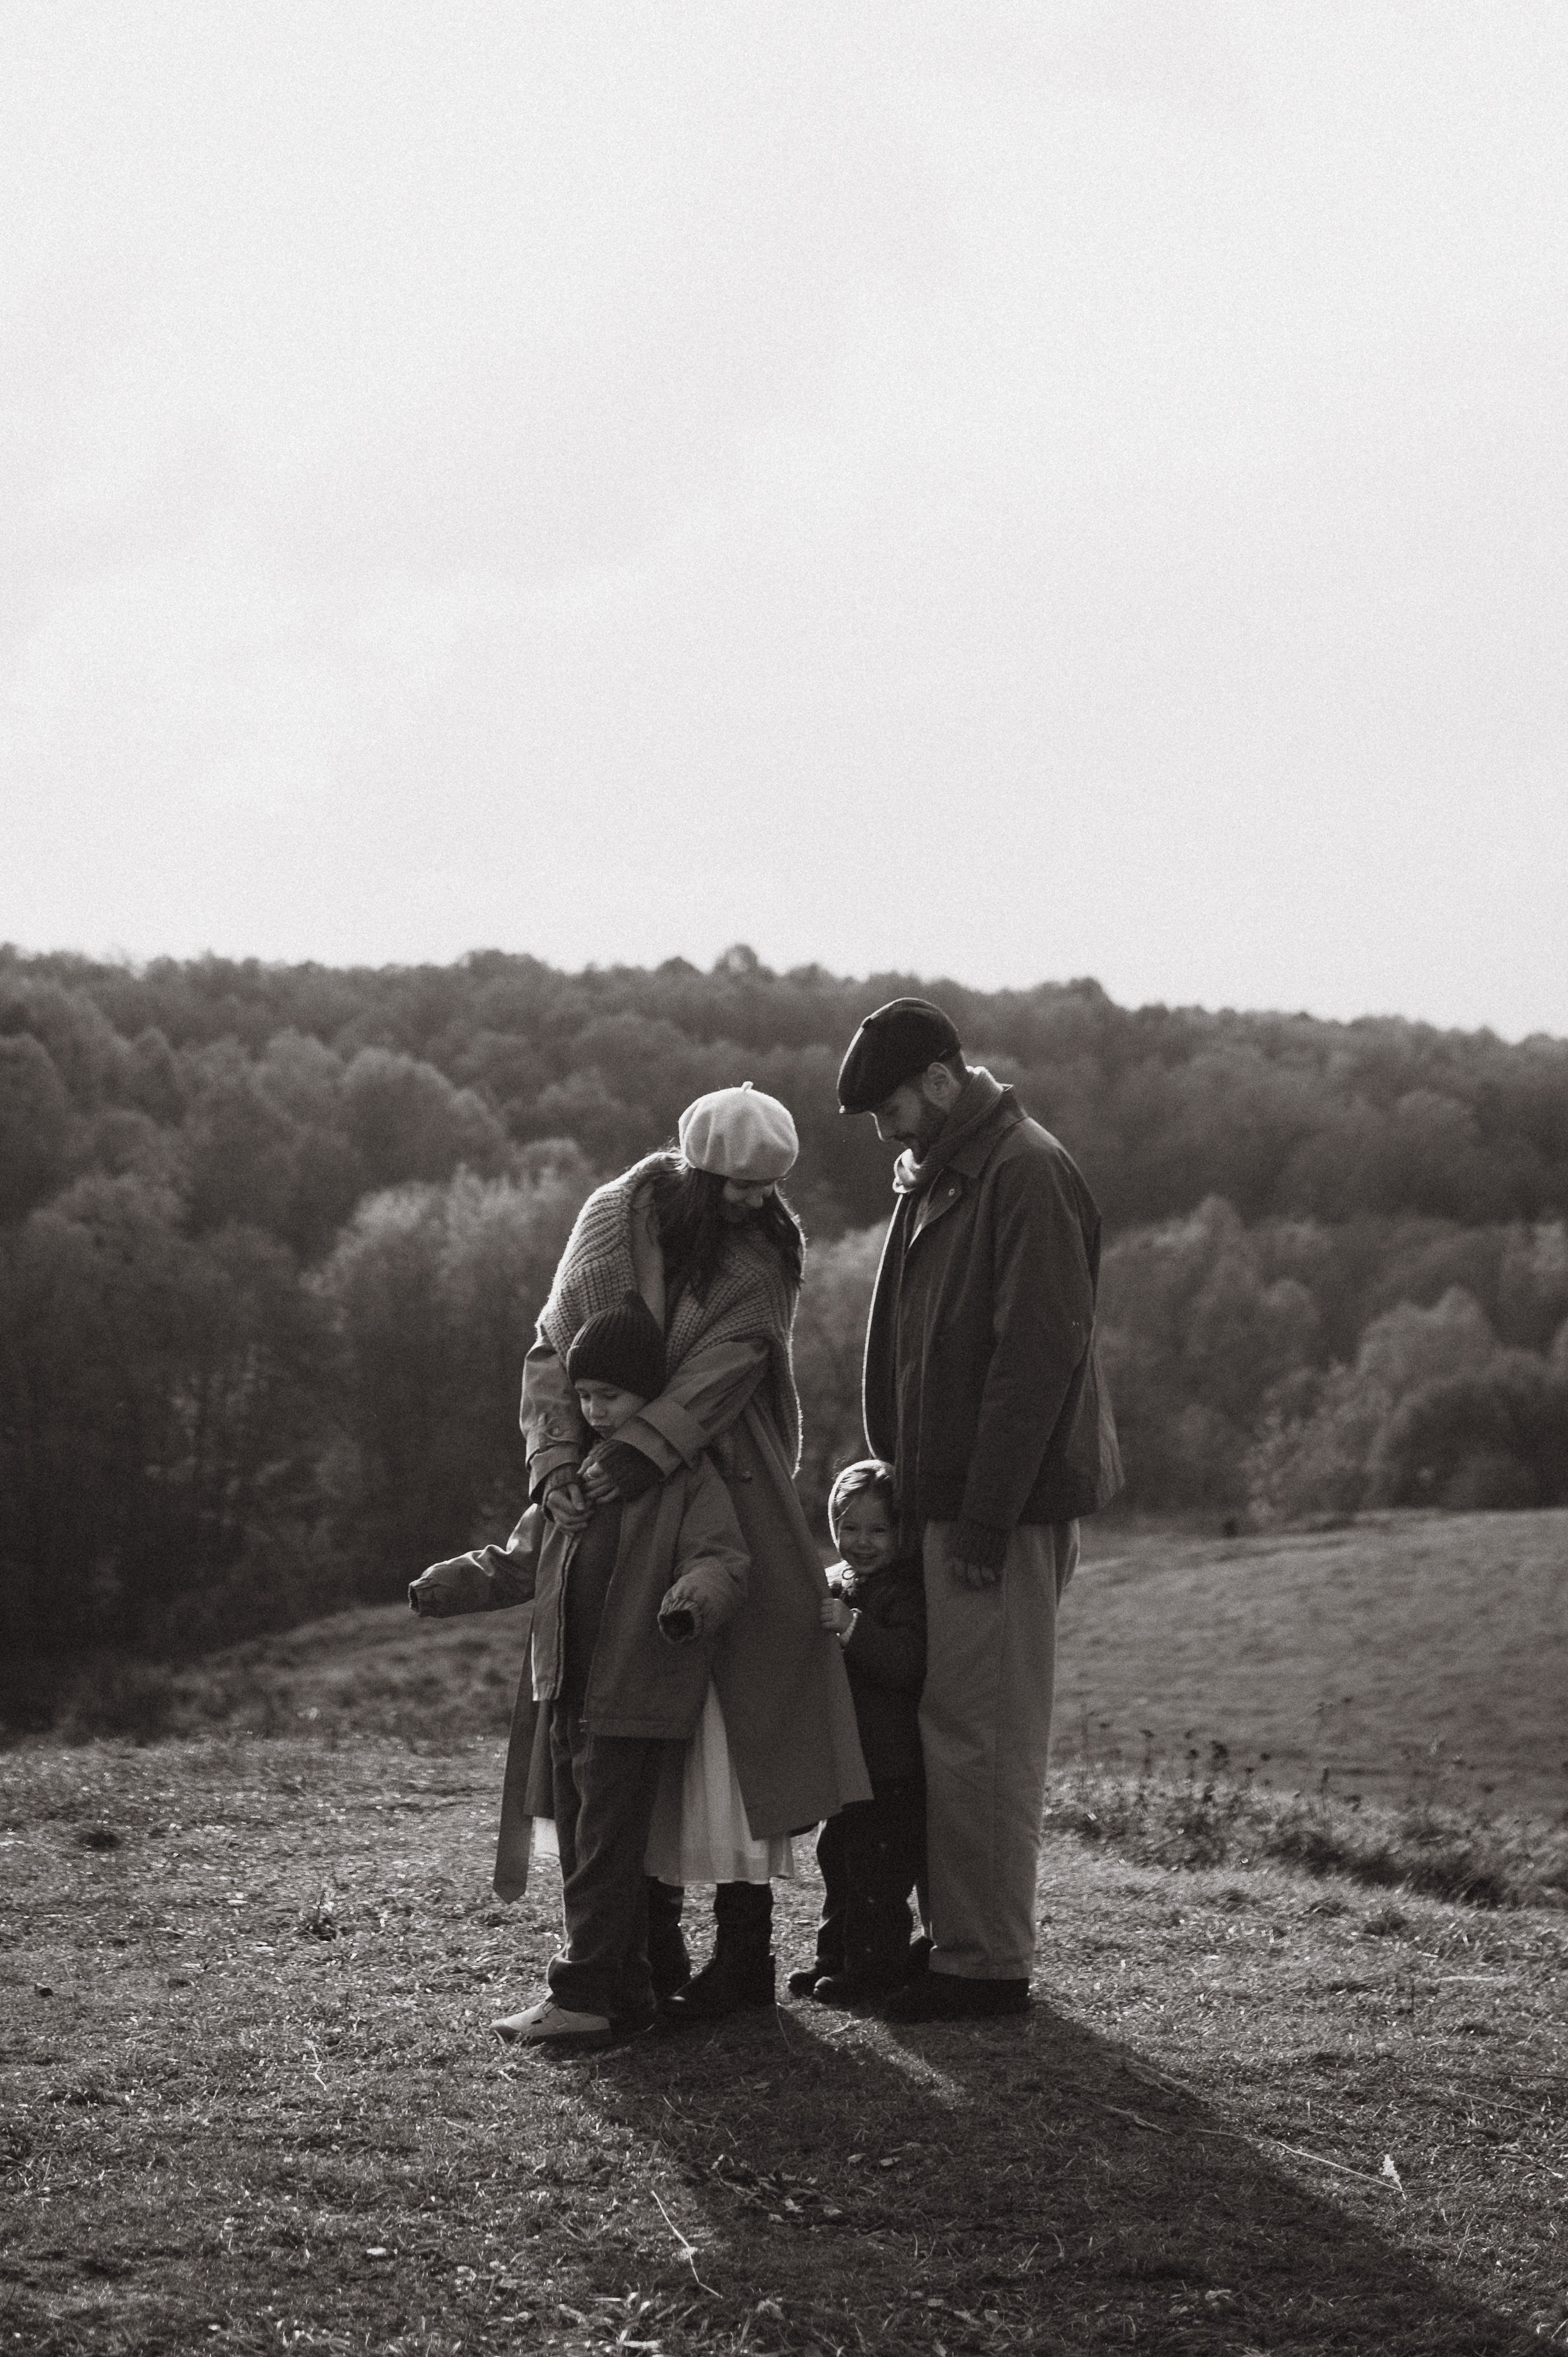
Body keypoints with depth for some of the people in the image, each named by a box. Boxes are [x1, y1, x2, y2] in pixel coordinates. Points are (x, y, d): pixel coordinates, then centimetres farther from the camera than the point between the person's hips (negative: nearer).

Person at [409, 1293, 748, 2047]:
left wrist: (693, 1599, -35)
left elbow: (719, 1560, -14)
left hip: (636, 1702, -8)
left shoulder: (689, 1481, -5)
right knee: (582, 1848, 11)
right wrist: (449, 1584, 9)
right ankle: (624, 1991, 18)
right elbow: (520, 1561, 22)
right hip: (567, 1696, 8)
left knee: (607, 1850, -7)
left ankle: (583, 1996, -5)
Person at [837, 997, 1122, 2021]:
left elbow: (1038, 1355, -19)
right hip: (949, 1497, 10)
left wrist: (985, 1514, -21)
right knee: (966, 1726, 12)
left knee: (981, 1733, -6)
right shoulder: (940, 1180, 18)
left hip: (1004, 1505, -10)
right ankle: (968, 1940, 19)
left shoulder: (1028, 1174, -13)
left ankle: (987, 1962, 0)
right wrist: (916, 1488, 15)